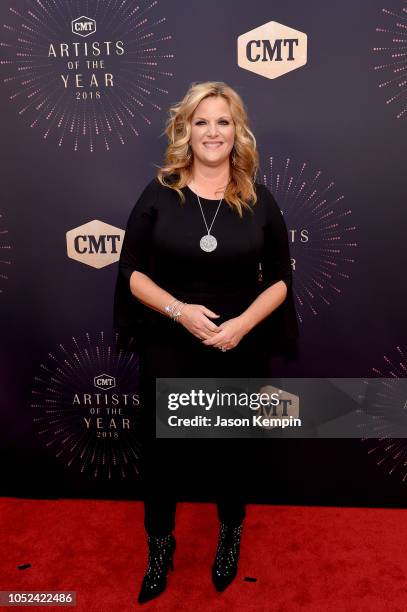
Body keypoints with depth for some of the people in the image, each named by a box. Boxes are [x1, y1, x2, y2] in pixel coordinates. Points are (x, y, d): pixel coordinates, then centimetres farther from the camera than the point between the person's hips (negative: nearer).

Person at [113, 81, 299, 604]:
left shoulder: (259, 201, -1)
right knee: (161, 450, 11)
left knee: (230, 449, 17)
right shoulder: (159, 194, -3)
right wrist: (179, 310, -18)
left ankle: (230, 536, 46)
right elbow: (131, 270, -3)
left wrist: (244, 323, -15)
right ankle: (160, 545, 38)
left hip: (240, 353, 1)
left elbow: (280, 279, 2)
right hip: (168, 350, 0)